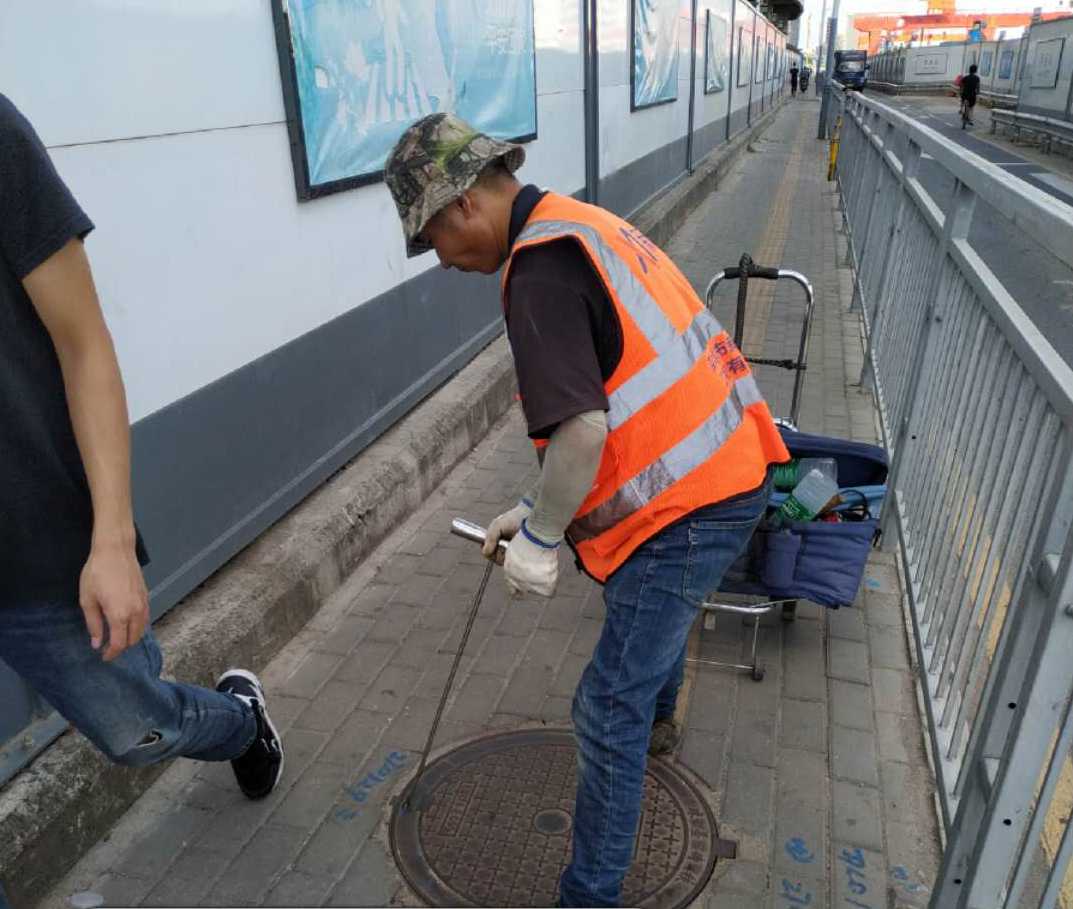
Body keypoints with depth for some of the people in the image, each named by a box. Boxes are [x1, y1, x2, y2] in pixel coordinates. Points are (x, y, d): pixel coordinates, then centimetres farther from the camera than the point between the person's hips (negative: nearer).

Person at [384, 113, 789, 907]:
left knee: (610, 712, 0)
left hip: (690, 499, -11)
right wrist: (534, 509, 16)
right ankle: (657, 718, 64)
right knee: (658, 603, 36)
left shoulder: (539, 267, -18)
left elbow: (582, 431, -29)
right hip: (726, 467, 11)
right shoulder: (577, 226, 14)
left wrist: (539, 539, -12)